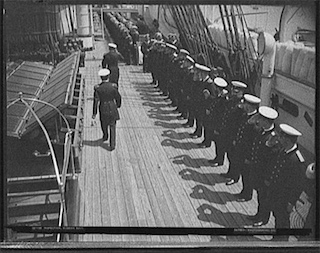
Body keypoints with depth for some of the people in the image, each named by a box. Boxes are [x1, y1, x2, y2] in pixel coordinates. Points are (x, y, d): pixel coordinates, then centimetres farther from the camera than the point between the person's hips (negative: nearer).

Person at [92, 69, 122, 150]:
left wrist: (94, 113, -5)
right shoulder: (113, 86, -16)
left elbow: (96, 101, -14)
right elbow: (118, 97, -4)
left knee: (104, 123, 27)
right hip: (112, 108, -1)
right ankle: (112, 144, 4)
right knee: (112, 126, 10)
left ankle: (105, 136, 52)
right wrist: (118, 105, 17)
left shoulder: (97, 88, -17)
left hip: (103, 108, 1)